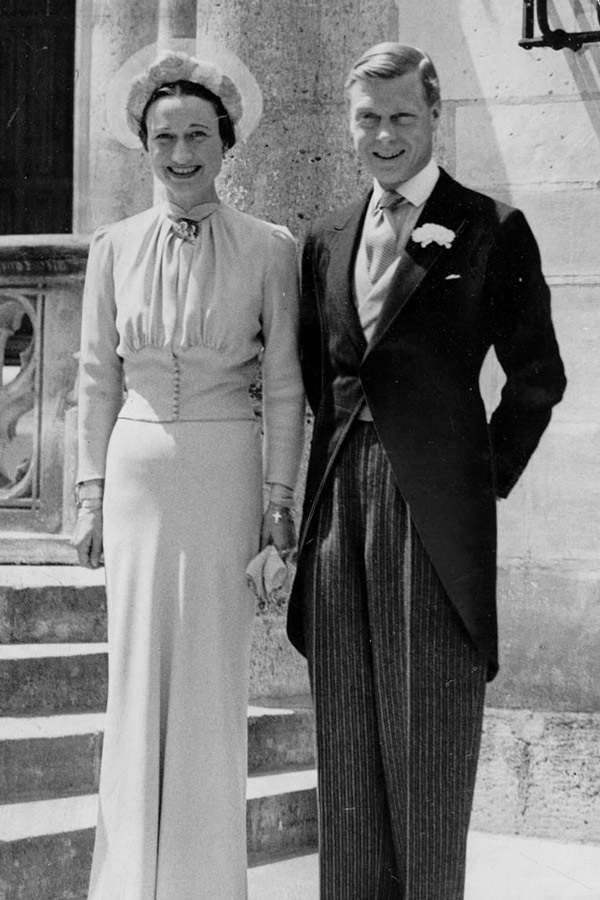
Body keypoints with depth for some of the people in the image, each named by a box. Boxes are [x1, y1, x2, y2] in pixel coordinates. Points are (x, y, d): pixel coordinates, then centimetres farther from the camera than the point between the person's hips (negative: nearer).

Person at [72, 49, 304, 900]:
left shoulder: (269, 249, -2)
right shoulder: (114, 248, 5)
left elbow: (284, 384, 0)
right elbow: (98, 379, 8)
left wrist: (279, 495, -2)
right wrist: (91, 494, 5)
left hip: (225, 471, -2)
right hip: (138, 467, 2)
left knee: (212, 674, 4)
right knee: (137, 673, 5)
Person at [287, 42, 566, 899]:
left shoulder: (492, 230, -1)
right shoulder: (326, 241, 15)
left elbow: (537, 376, 1)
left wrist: (489, 476, 0)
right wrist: (331, 476, 11)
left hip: (434, 508, -5)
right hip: (339, 506, 5)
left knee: (430, 739, 0)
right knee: (347, 743, 9)